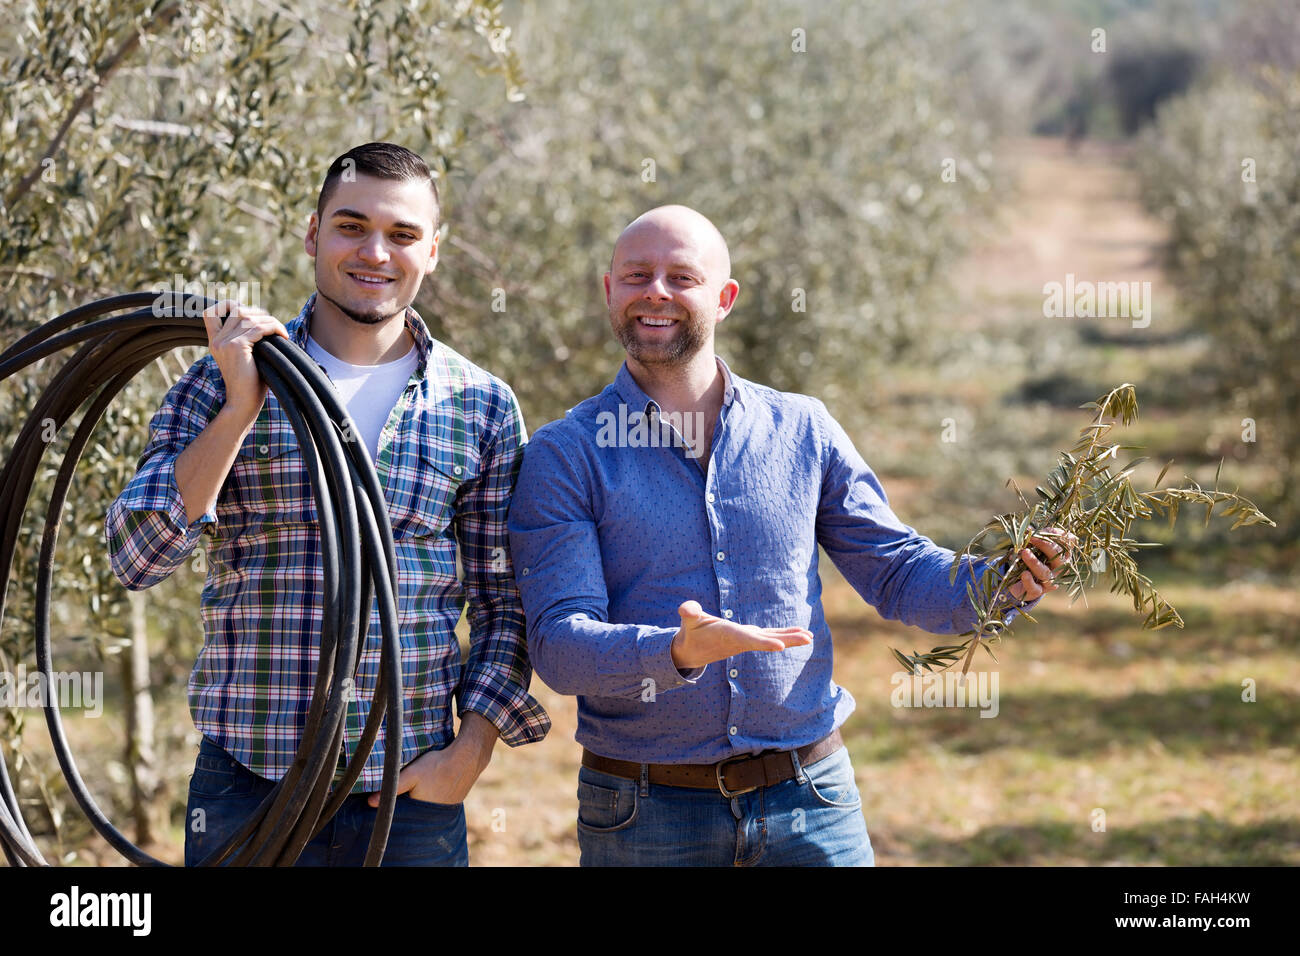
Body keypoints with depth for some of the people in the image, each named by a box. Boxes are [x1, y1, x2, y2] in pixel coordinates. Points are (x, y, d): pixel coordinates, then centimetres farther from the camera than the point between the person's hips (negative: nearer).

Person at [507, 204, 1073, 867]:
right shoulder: (564, 456, -3)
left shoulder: (803, 431, 6)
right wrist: (678, 653, -31)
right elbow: (558, 644, -12)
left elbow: (897, 570, 9)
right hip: (646, 813, -2)